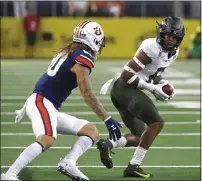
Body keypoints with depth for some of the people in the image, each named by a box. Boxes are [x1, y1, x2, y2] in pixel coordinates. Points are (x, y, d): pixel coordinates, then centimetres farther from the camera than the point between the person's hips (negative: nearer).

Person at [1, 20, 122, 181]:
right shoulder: (83, 58, -11)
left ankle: (68, 163, -13)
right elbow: (87, 94, -15)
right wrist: (108, 119, -14)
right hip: (42, 102, -10)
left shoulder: (69, 52, 17)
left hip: (50, 107, 10)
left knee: (91, 131, 9)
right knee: (47, 140, -35)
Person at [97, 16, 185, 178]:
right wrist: (153, 88, -19)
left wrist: (161, 83, 4)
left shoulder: (173, 52, 9)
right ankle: (133, 167, -17)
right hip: (125, 87, -10)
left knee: (140, 137, 13)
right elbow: (127, 74, -20)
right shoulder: (152, 47, -19)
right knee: (157, 123, -20)